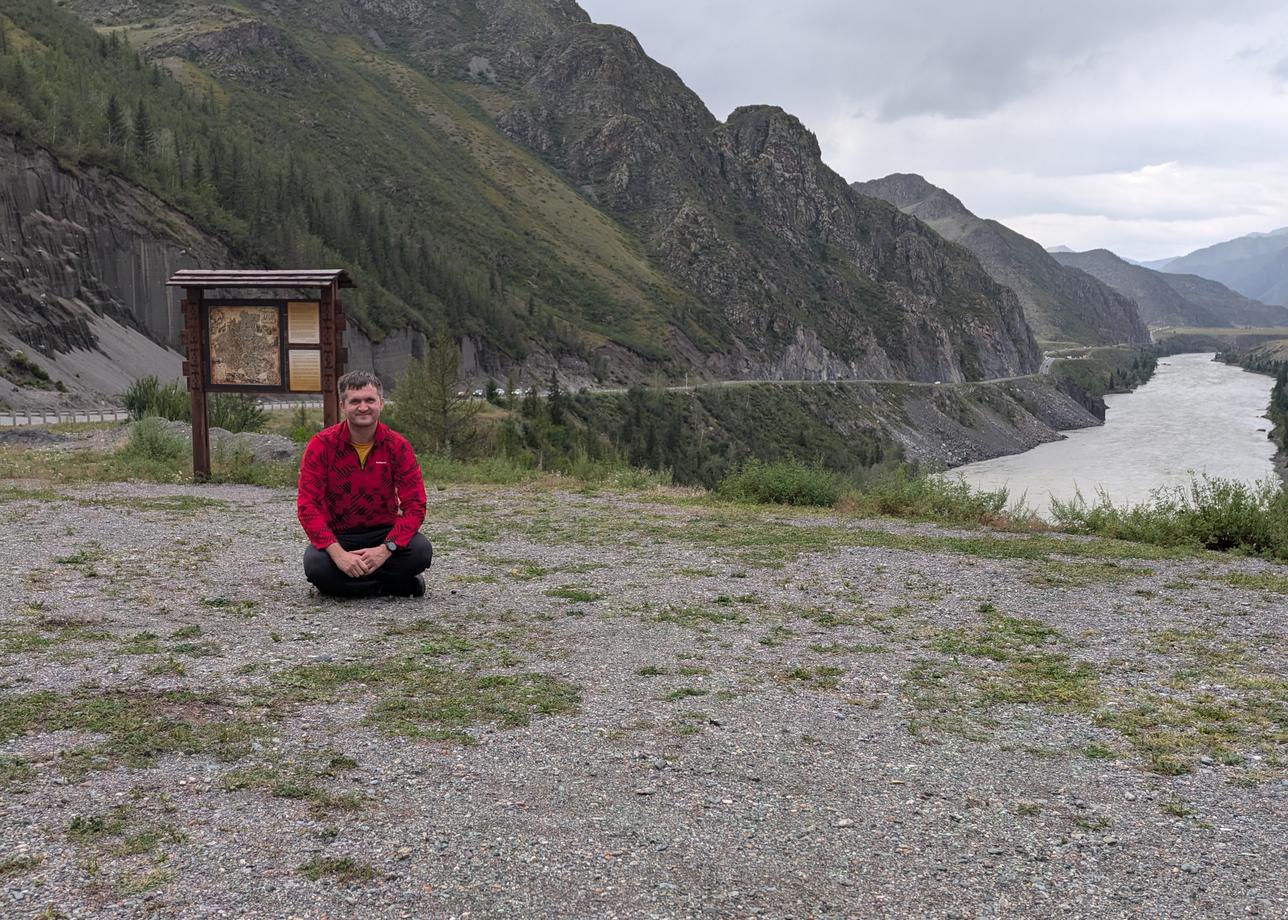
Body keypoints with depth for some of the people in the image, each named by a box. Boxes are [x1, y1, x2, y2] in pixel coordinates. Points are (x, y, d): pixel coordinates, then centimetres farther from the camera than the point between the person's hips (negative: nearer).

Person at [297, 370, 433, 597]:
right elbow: (307, 504, -17)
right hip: (337, 535, -1)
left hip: (384, 533, 1)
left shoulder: (397, 445, -9)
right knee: (315, 564, -33)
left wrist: (385, 549, -28)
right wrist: (339, 554, -30)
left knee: (421, 551, -28)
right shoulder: (322, 444, -12)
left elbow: (415, 505, -12)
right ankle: (394, 584, -15)